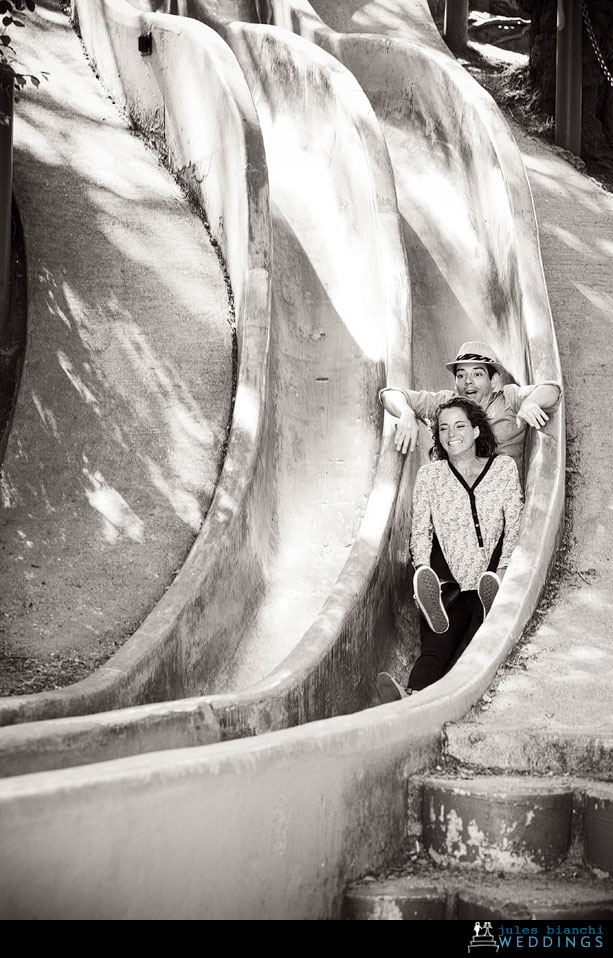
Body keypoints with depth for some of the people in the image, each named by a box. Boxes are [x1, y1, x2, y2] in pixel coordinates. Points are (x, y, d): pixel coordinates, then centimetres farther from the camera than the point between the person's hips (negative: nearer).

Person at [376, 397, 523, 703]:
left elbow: (514, 528, 7)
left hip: (488, 584, 3)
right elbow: (420, 531, 10)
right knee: (434, 649, -30)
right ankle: (413, 696, -56)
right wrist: (423, 571, -8)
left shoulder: (504, 467, 12)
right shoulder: (429, 474, 14)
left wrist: (502, 571, -8)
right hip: (446, 584, -2)